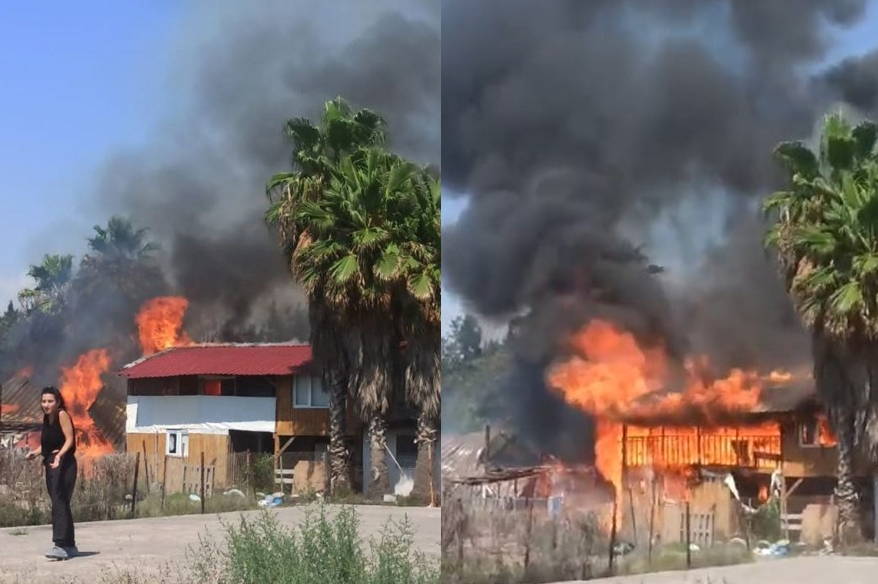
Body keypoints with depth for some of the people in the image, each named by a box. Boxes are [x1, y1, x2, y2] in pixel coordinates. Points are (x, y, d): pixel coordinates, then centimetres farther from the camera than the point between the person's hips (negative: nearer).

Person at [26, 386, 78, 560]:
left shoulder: (62, 415, -9)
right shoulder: (46, 418, 15)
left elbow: (69, 439, -16)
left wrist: (59, 455, -31)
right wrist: (35, 452, -1)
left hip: (63, 463, -9)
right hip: (51, 463, 9)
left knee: (59, 502, -18)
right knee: (61, 503, 14)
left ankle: (61, 545, -24)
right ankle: (70, 545, 23)